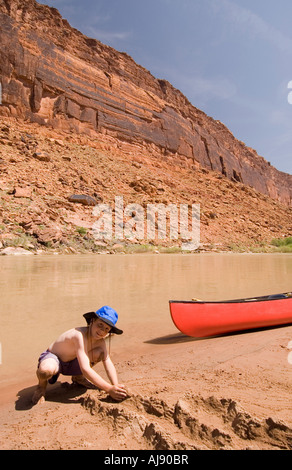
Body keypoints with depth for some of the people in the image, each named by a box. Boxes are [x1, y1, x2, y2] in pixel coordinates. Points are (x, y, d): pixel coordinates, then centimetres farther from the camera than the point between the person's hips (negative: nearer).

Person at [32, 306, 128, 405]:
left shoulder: (100, 341, -12)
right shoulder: (80, 335, -36)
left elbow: (108, 364, -13)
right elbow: (85, 369, -40)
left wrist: (116, 386, -30)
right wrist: (109, 389, -39)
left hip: (71, 363, 7)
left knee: (100, 352, -15)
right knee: (46, 370, -42)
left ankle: (78, 377, 12)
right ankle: (42, 385, -3)